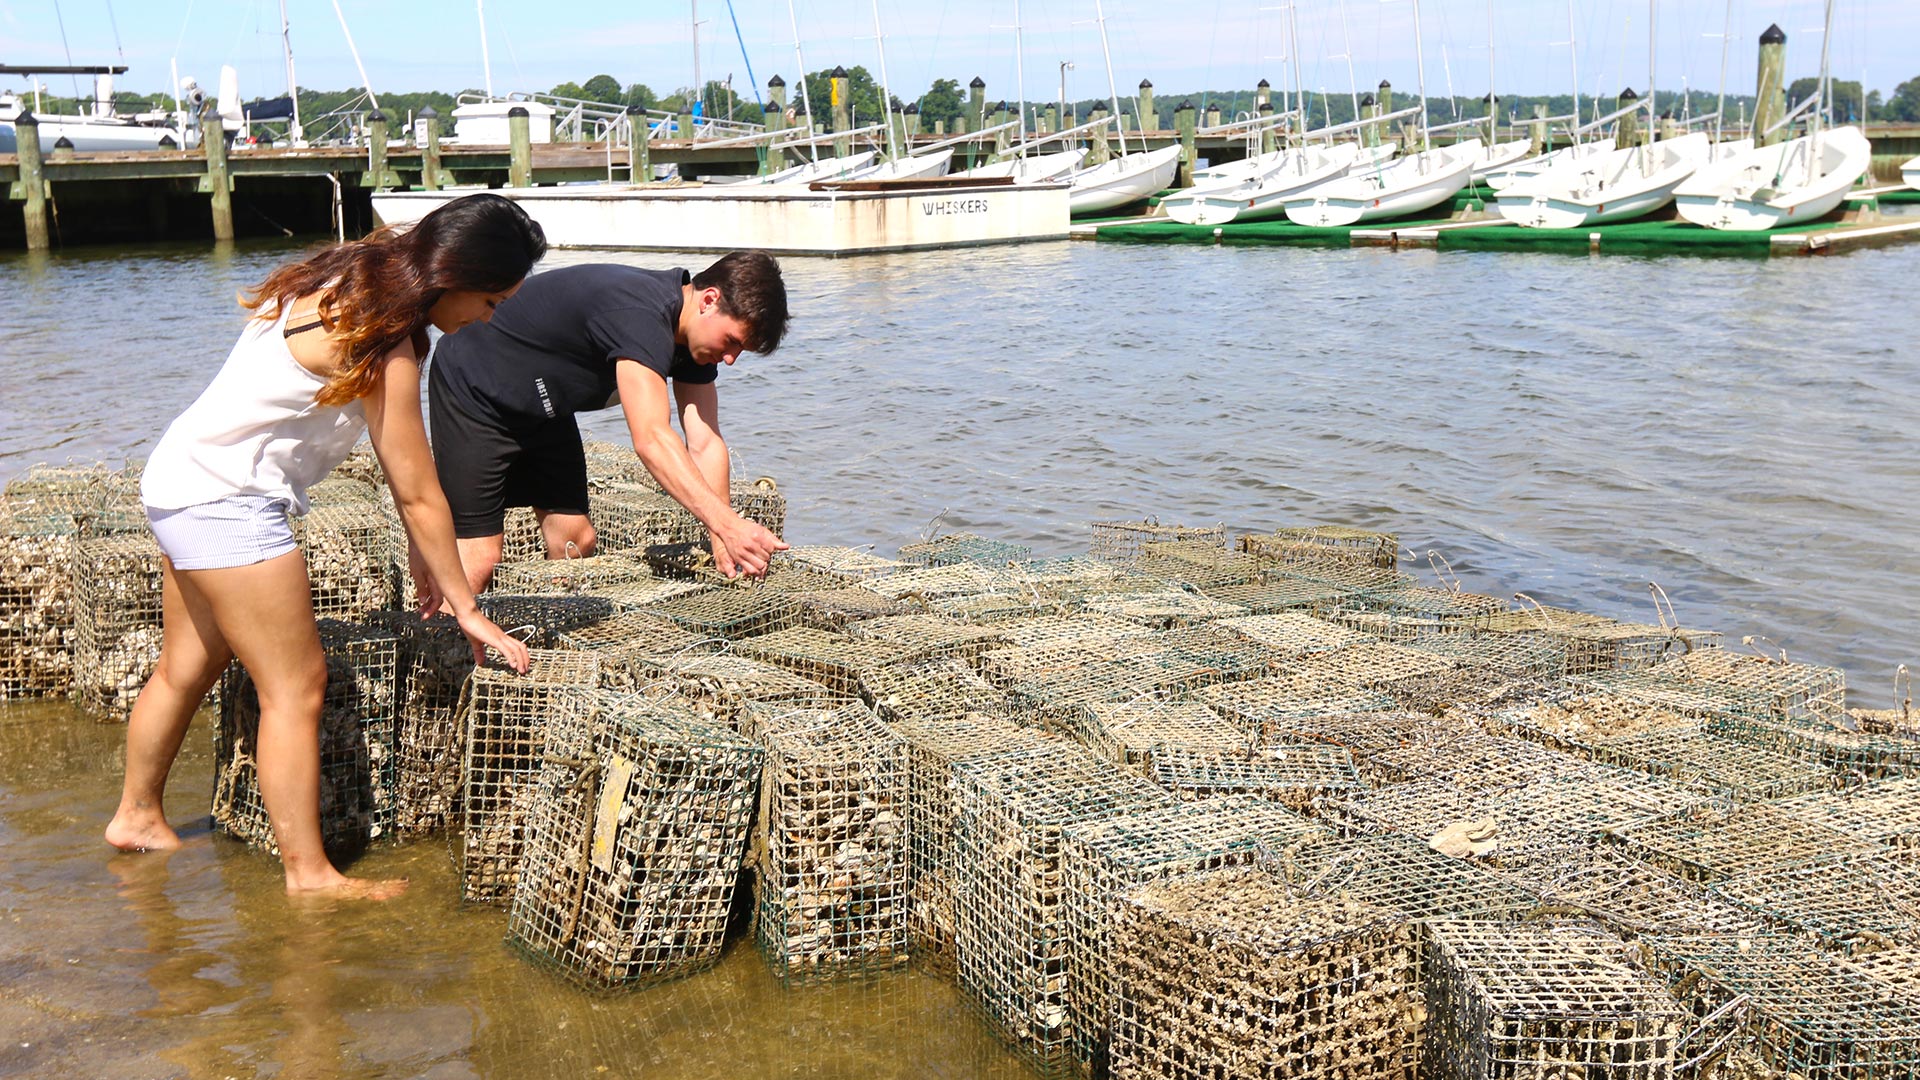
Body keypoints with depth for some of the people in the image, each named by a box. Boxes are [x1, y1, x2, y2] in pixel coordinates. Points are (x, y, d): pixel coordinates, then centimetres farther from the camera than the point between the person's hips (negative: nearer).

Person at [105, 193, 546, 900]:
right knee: (296, 685, -4)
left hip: (183, 478, 10)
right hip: (225, 498, -10)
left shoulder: (354, 282, 6)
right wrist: (466, 610, -10)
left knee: (189, 667, 22)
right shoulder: (378, 339, -23)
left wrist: (425, 554, 12)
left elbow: (399, 465, 9)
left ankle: (136, 816, 39)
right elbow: (418, 493, -18)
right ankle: (308, 874, 3)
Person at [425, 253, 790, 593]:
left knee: (575, 542, 5)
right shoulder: (639, 315, -36)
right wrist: (729, 526, -54)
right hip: (471, 391, -9)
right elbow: (651, 440, -47)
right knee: (478, 555, -15)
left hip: (540, 408, 9)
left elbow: (705, 443, -12)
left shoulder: (696, 330, -8)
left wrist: (723, 547, -23)